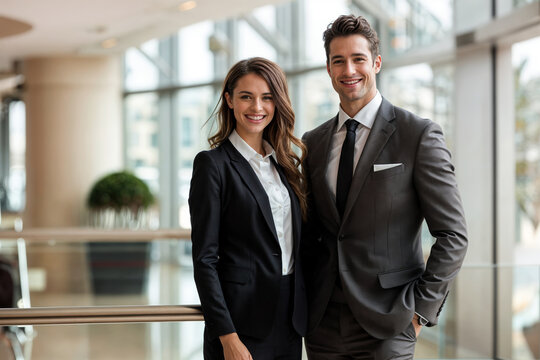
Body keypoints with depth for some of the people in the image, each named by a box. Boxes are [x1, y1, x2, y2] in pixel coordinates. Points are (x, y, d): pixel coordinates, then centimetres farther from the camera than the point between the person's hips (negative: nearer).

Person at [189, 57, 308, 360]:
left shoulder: (285, 163, 11)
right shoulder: (213, 163, -7)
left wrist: (305, 313, 8)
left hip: (291, 320, 6)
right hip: (242, 321, -6)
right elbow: (204, 258, -11)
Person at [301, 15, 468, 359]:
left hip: (386, 329, -4)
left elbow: (453, 235, -6)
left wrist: (421, 308, -10)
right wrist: (305, 300, 6)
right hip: (323, 323, 4)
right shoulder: (313, 142, 10)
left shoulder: (419, 134, -5)